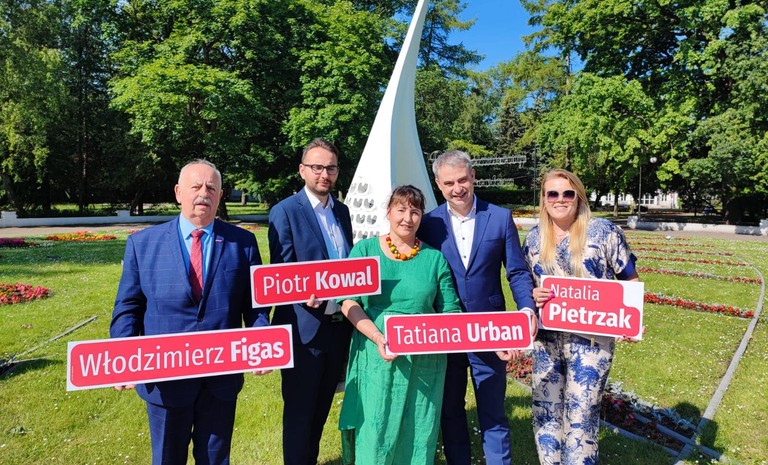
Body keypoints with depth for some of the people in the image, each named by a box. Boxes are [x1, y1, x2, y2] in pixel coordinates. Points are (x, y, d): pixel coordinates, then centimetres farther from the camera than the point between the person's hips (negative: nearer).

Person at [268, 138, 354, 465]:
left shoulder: (342, 211, 10)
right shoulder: (285, 211, -10)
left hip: (339, 324, 6)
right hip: (304, 327, -6)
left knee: (322, 408, 20)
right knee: (299, 411, 9)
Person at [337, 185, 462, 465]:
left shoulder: (434, 257, 5)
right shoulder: (364, 250, 2)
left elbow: (450, 310, 7)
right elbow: (349, 302, -5)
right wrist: (377, 337, -18)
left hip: (424, 362, 1)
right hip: (376, 357, -1)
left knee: (417, 434, 12)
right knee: (375, 433, 6)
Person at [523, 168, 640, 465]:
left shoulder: (604, 231, -4)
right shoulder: (534, 239, 6)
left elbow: (630, 280, 1)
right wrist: (533, 295, -8)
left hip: (590, 338, -3)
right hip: (546, 338, 4)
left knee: (580, 416, 1)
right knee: (545, 412, 12)